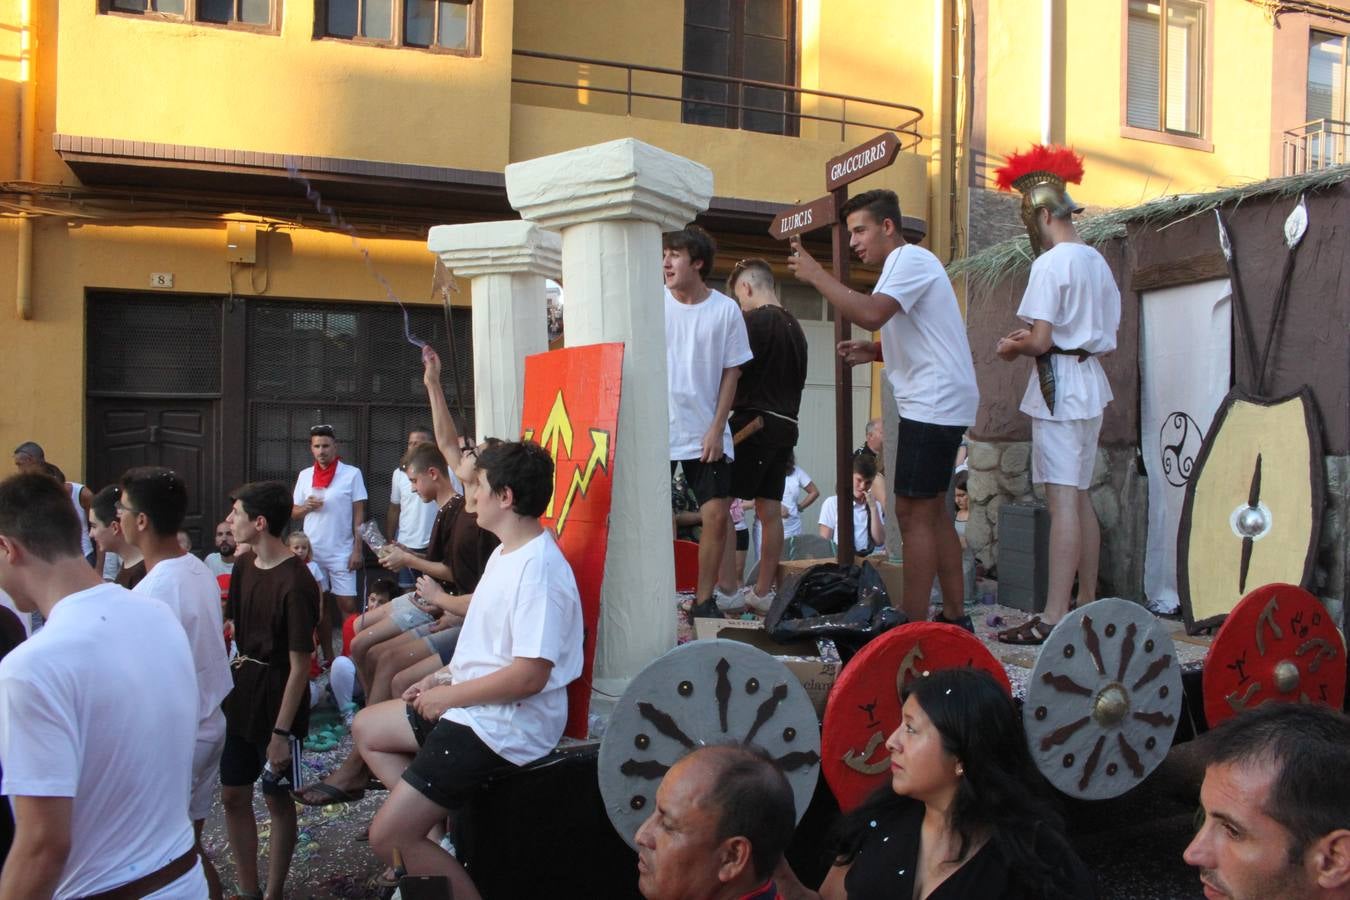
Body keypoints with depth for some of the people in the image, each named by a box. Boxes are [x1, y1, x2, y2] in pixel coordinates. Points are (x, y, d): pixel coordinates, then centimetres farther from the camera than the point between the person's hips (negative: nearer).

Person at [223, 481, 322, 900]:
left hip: (278, 697, -7)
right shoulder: (244, 566, 1)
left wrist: (281, 731, -18)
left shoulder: (296, 584, -22)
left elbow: (299, 666, -19)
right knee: (233, 794, 13)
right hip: (241, 691, 7)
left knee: (277, 799, 8)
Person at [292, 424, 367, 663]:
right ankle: (327, 658, 19)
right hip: (312, 552, 4)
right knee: (320, 606, 10)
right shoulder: (304, 475, 7)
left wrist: (358, 549, -10)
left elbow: (358, 515, -4)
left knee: (348, 605, -4)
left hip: (341, 552, -4)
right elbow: (294, 513, 14)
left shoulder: (352, 474, -3)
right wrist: (306, 507, -9)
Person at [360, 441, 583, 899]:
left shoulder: (539, 569, -24)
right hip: (471, 707, 11)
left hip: (505, 727, -11)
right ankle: (433, 818, 17)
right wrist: (443, 677, 10)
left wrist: (447, 696, -16)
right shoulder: (505, 552, 9)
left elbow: (528, 675, -28)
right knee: (366, 727, 23)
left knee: (389, 836, -11)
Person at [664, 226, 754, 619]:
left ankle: (704, 599, 13)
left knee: (717, 515, -2)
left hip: (706, 435, 0)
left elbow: (732, 373, 2)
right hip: (657, 430, 0)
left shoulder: (726, 310, -2)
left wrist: (716, 430, -5)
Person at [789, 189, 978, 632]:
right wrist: (874, 351, 10)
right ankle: (955, 615, 20)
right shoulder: (905, 264, 21)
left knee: (913, 514, -9)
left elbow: (871, 313, -29)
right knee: (932, 511, 13)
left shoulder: (911, 259, -11)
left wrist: (816, 275, -20)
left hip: (933, 404, -11)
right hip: (935, 405, 11)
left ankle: (913, 625, -6)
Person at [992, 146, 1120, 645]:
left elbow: (1041, 340, -18)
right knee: (1081, 497, 13)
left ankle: (1053, 617, -11)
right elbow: (1106, 333, 19)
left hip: (1058, 386, -9)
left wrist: (1013, 347, 3)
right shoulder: (1097, 261, 15)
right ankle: (1087, 604, 21)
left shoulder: (1049, 264, -12)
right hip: (1091, 381, 9)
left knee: (1062, 499, -12)